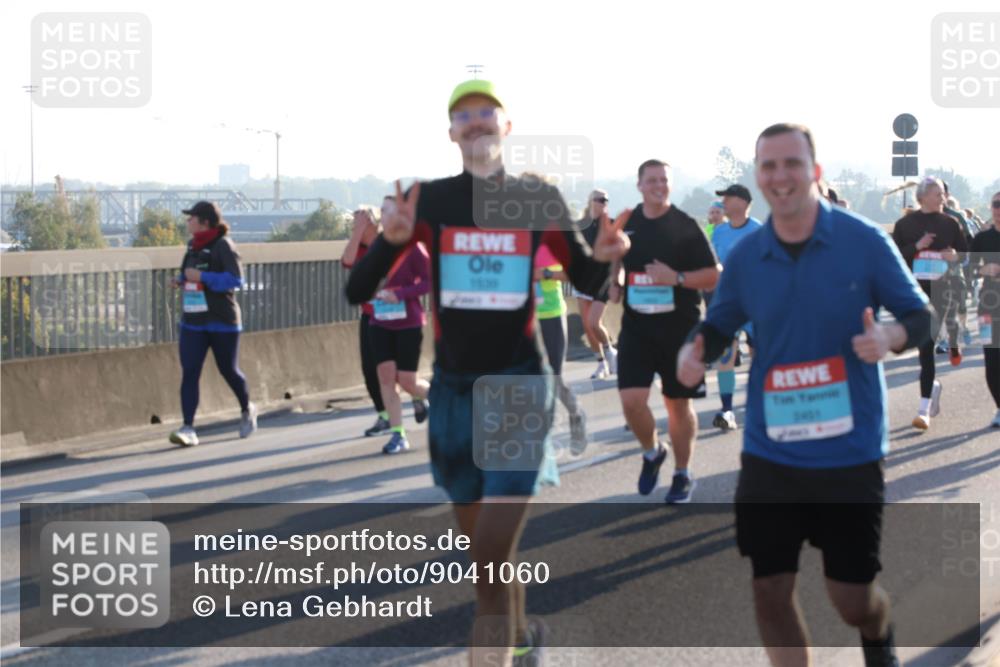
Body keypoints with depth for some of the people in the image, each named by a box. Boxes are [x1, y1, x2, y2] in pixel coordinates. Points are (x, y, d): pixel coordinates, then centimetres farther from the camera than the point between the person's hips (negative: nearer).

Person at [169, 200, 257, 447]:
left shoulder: (223, 245, -14)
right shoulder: (193, 245, 11)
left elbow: (235, 279, -21)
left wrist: (202, 277, -26)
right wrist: (181, 280, 5)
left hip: (222, 322, -6)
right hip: (193, 321, 6)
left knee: (228, 370, 8)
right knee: (189, 373, -6)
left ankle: (247, 410, 36)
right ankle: (188, 428, -10)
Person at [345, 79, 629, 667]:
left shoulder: (538, 198, -3)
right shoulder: (428, 200, -2)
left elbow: (586, 282, 8)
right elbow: (357, 292, -5)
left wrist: (605, 255, -15)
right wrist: (390, 239, -25)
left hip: (519, 385, -3)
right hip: (453, 389, 3)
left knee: (493, 551, -16)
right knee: (482, 546, 17)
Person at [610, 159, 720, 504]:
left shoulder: (686, 226, -6)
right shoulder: (626, 224, 5)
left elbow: (712, 277, -7)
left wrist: (676, 277, -21)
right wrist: (615, 284, 6)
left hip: (680, 328, -2)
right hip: (636, 326, 2)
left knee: (678, 404, 7)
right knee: (631, 400, -10)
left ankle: (682, 475, 25)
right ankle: (652, 452, 20)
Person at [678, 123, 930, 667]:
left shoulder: (865, 241, -10)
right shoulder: (744, 256, -1)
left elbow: (921, 316, -4)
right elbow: (719, 326, 12)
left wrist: (890, 336, -26)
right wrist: (693, 351, -11)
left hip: (849, 451, -2)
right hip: (769, 452, 3)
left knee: (852, 598, 6)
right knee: (769, 590, 4)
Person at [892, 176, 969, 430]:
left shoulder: (950, 223, 8)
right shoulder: (905, 224, 5)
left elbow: (966, 254, 12)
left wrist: (955, 257, -10)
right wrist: (916, 247, -14)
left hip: (940, 290, -1)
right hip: (913, 291, 1)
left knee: (927, 344, -9)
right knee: (924, 344, 8)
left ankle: (925, 409, -10)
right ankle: (933, 385, 37)